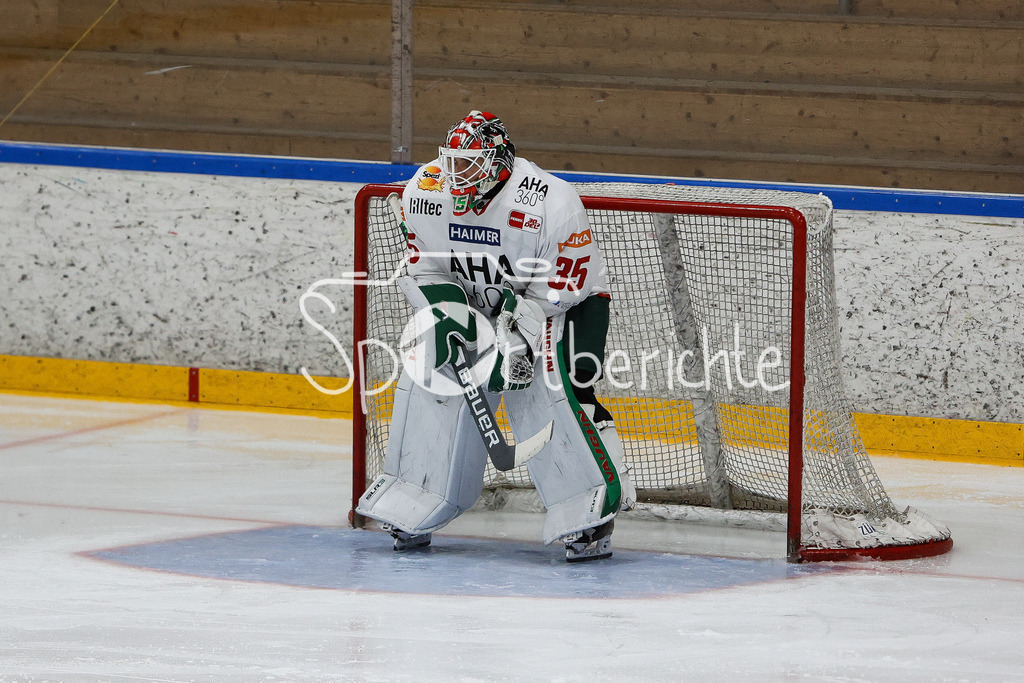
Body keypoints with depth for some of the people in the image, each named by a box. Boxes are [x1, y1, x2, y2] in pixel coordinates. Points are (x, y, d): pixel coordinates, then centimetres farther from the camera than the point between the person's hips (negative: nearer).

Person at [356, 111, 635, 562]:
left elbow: (564, 289, -24)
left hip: (563, 305, -5)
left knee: (551, 393, -24)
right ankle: (411, 511, 10)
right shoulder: (424, 194, -14)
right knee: (429, 377, -4)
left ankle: (594, 516, -19)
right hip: (474, 303, 5)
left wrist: (518, 337, -28)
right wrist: (450, 316, -19)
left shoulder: (551, 204, -30)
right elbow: (425, 272, -3)